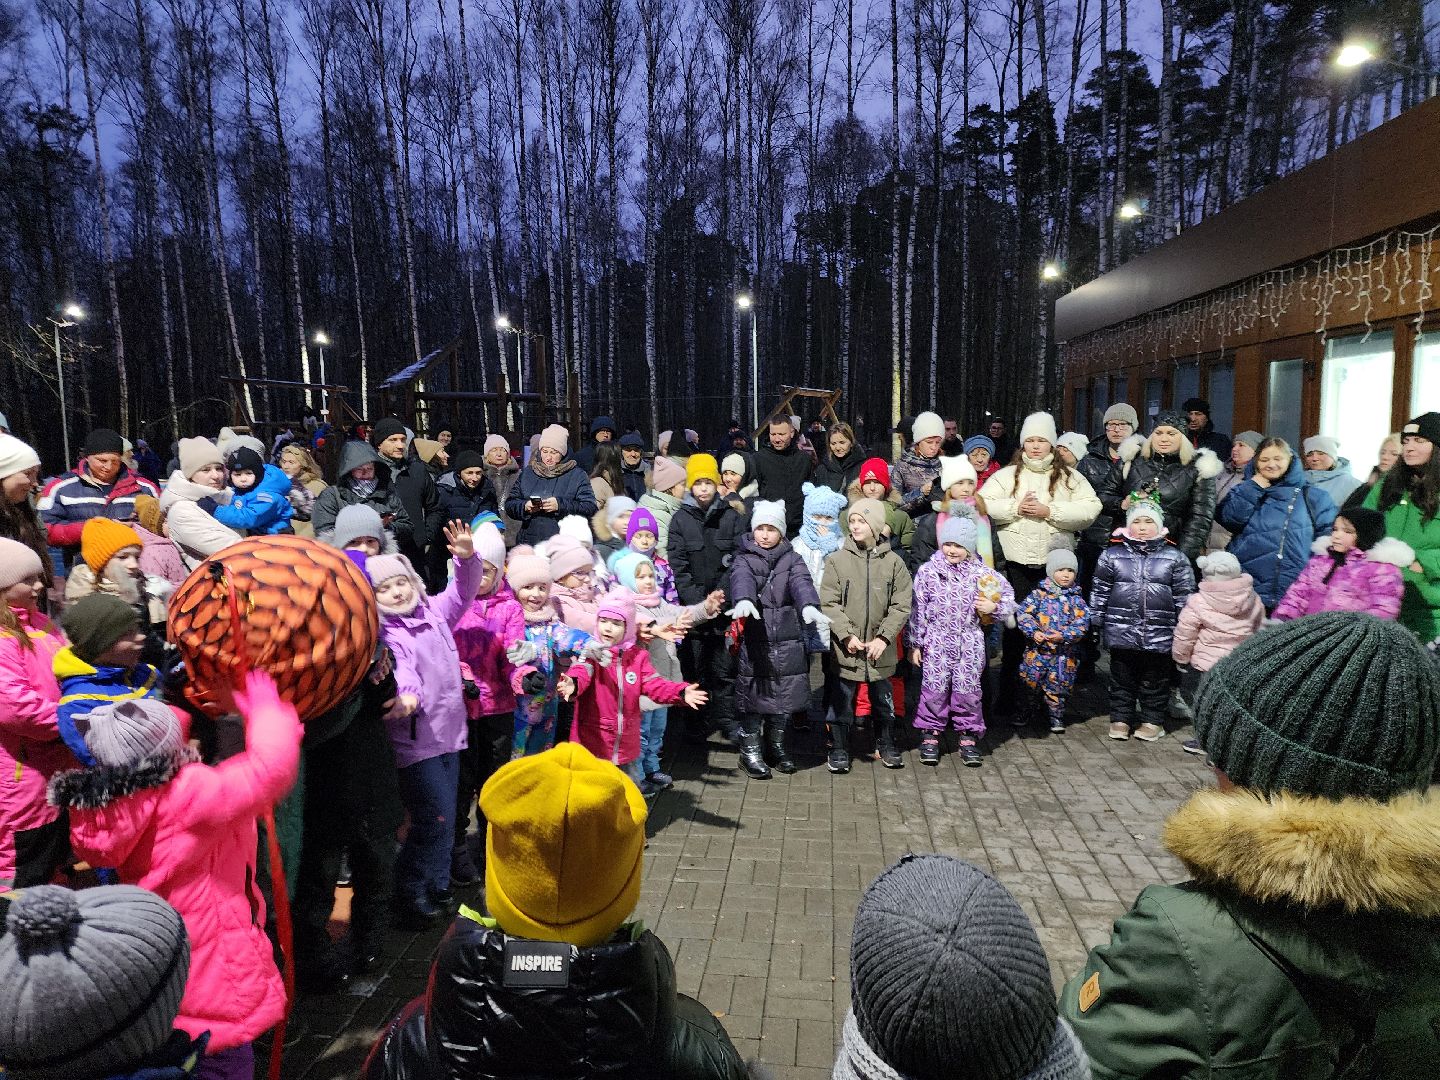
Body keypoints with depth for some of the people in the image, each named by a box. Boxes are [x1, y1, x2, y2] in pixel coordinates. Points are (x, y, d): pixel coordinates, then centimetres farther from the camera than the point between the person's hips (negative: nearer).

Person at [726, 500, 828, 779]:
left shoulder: (792, 559, 8)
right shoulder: (744, 559, 4)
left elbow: (801, 582, -13)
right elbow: (741, 579, -20)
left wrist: (809, 606, -36)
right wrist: (744, 600, -44)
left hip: (787, 641, 2)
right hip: (753, 640, -2)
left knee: (784, 695, 9)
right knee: (753, 695, 1)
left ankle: (776, 744, 30)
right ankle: (750, 749, 19)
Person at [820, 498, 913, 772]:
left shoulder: (893, 562, -2)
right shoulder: (838, 560, -4)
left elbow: (902, 605, -2)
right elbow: (829, 602, -6)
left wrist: (883, 637, -11)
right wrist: (847, 635, -13)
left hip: (880, 647, 1)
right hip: (846, 647, -1)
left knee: (883, 699, 16)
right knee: (843, 699, 8)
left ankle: (887, 744, 34)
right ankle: (839, 748, 24)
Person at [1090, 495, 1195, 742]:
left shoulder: (1175, 558, 2)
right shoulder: (1112, 555, 2)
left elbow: (1184, 597, 4)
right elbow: (1100, 593, 5)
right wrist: (1096, 625, 4)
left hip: (1160, 635, 0)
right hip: (1121, 631, 0)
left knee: (1155, 680, 11)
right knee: (1122, 677, 11)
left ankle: (1153, 720, 26)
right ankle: (1120, 717, 25)